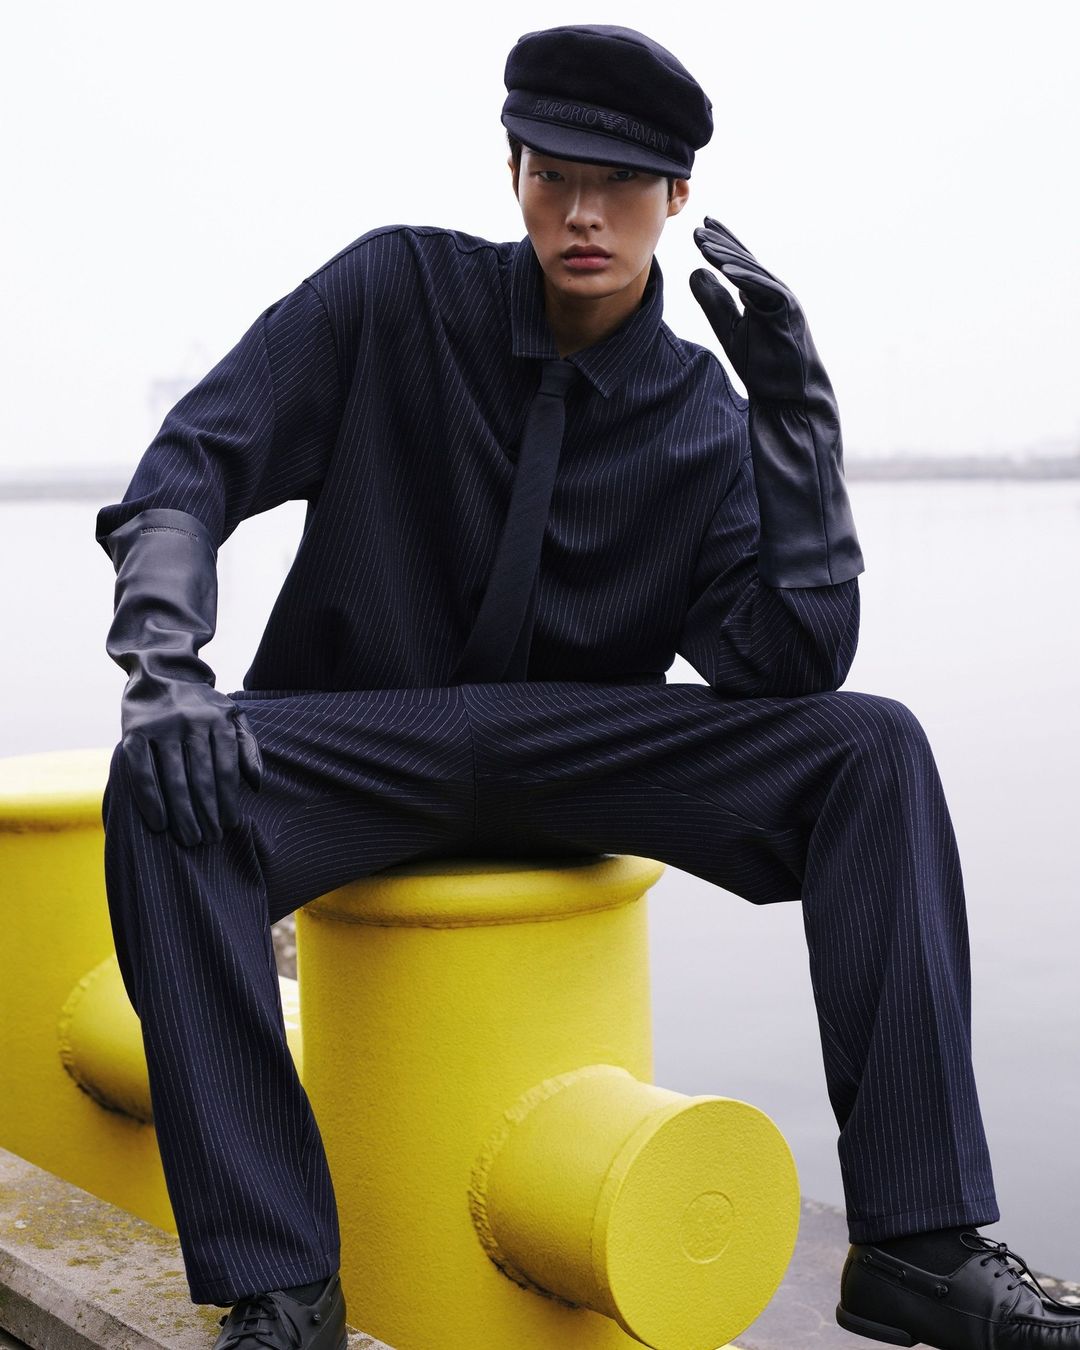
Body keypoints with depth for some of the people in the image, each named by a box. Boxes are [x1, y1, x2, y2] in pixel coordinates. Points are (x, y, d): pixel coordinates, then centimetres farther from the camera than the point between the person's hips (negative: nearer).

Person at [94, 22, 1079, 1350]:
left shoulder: (702, 421, 1)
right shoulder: (398, 292, -2)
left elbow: (791, 670, -10)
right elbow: (194, 463, -7)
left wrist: (797, 413, -15)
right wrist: (165, 669, -25)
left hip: (578, 752, 2)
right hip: (356, 738, -1)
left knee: (874, 750, -19)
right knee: (161, 791, -34)